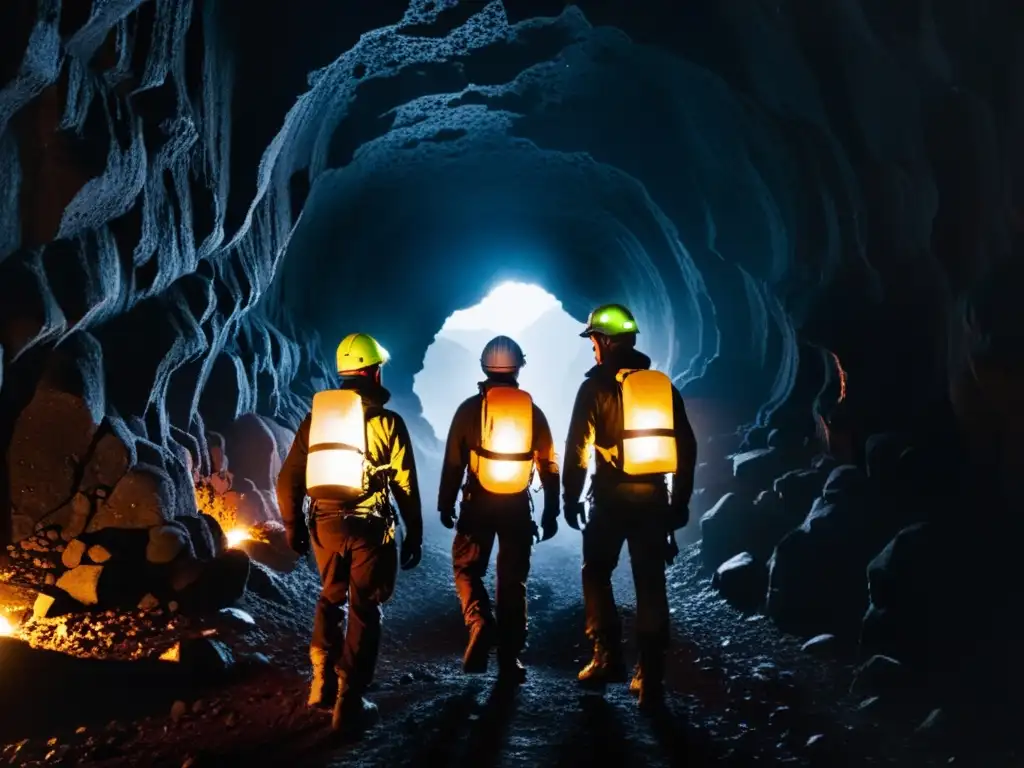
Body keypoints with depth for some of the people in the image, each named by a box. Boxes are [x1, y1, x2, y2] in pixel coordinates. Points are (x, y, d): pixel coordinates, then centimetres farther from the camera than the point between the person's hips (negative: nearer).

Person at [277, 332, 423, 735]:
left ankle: (323, 683, 25)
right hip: (370, 527, -3)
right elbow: (405, 485, -5)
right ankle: (349, 702, 9)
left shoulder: (316, 417, 3)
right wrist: (415, 535, 4)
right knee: (364, 610, 7)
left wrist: (293, 525, 16)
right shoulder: (388, 423, -6)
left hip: (326, 524, 4)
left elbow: (289, 479, 4)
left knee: (331, 599, 24)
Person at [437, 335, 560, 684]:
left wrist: (446, 505, 6)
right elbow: (548, 465, 3)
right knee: (513, 580, 9)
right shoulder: (532, 410, 1)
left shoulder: (470, 408, -4)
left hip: (477, 503, -2)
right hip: (518, 506, 2)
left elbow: (453, 462, -3)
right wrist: (550, 513, 11)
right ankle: (510, 660, 11)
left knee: (467, 568, 15)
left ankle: (480, 624, -11)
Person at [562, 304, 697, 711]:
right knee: (651, 583, 8)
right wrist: (681, 501, 15)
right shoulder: (662, 384, 8)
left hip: (611, 496, -3)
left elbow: (578, 447, -8)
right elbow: (686, 446, 8)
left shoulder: (596, 386, -4)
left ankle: (608, 658, 11)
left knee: (596, 573, 15)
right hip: (653, 498, 4)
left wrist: (571, 497, 1)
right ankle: (650, 675, 7)